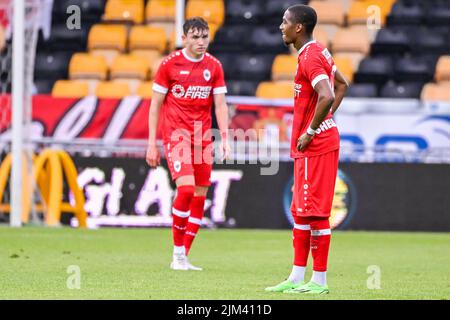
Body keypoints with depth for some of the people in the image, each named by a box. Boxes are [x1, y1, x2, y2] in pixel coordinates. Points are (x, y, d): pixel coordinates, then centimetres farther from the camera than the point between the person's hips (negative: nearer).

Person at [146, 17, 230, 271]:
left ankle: (183, 258, 12)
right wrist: (152, 144, -2)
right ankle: (178, 253, -5)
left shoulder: (214, 66, 7)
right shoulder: (170, 64, -3)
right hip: (176, 135, -4)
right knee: (186, 188, -19)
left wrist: (225, 139, -4)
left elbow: (220, 105, 8)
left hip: (203, 136, 4)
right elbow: (156, 104, 1)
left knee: (200, 197, 2)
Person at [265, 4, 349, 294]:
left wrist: (311, 132, -20)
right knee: (301, 212, 13)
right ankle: (297, 278, 17)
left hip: (315, 146, -11)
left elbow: (326, 96, -30)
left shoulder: (309, 58, -17)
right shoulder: (319, 53, 14)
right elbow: (342, 84, 27)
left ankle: (319, 280, -1)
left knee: (315, 212, -6)